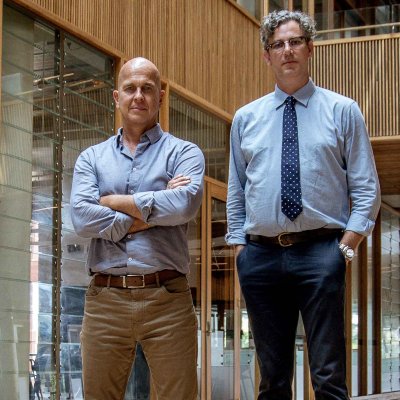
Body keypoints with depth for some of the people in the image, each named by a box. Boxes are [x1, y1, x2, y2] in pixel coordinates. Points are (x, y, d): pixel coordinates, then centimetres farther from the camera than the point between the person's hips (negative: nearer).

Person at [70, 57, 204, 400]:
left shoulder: (184, 153, 7)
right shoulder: (91, 158, 13)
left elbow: (185, 205, -15)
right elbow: (82, 218, -5)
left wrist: (115, 201, -5)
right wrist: (154, 213, -8)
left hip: (167, 297, -2)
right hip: (105, 298, 2)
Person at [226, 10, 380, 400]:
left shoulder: (343, 111, 6)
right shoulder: (246, 118, 13)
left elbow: (366, 188, 3)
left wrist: (347, 246, -7)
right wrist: (238, 247, 8)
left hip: (320, 253, -3)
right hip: (260, 255, 3)